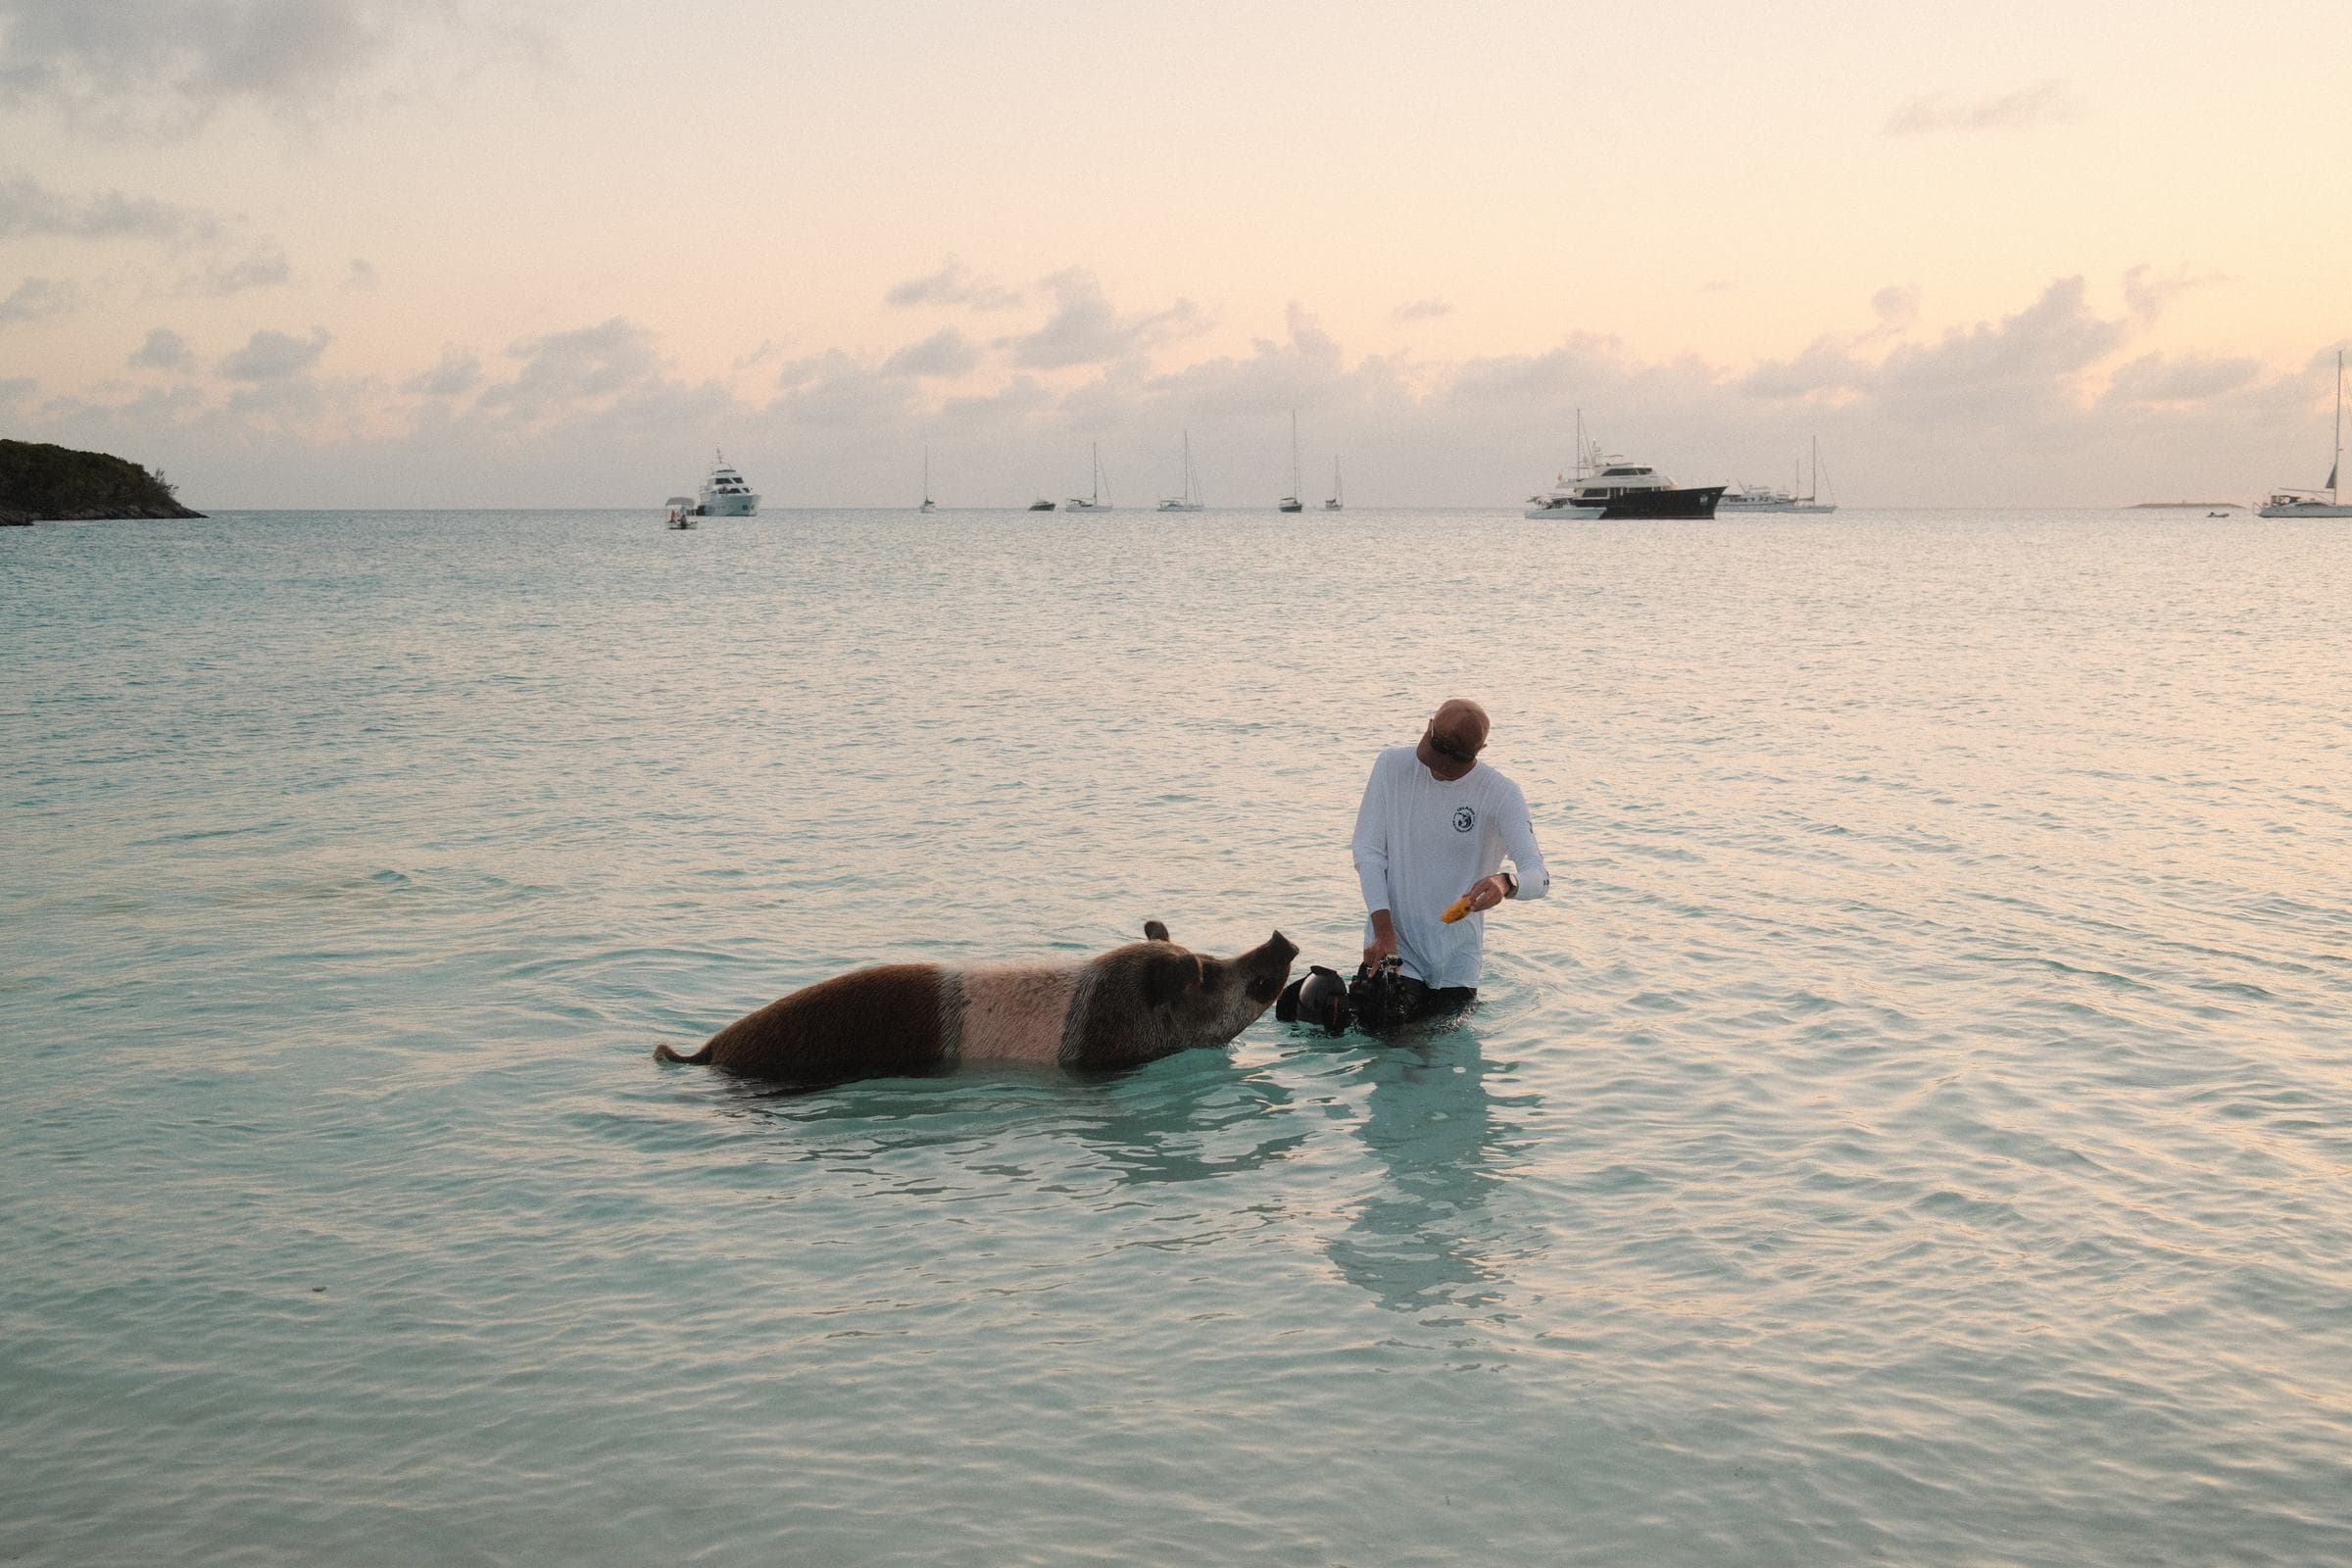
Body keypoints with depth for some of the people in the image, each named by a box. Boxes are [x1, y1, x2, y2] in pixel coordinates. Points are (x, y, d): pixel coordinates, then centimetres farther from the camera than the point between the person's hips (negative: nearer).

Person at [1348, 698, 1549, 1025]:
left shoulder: (1502, 795, -12)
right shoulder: (1392, 766, -8)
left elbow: (1539, 876, -21)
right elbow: (1368, 851, -7)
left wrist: (1506, 883, -46)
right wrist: (1383, 931, -17)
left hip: (1457, 952, 1)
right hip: (1394, 939, -1)